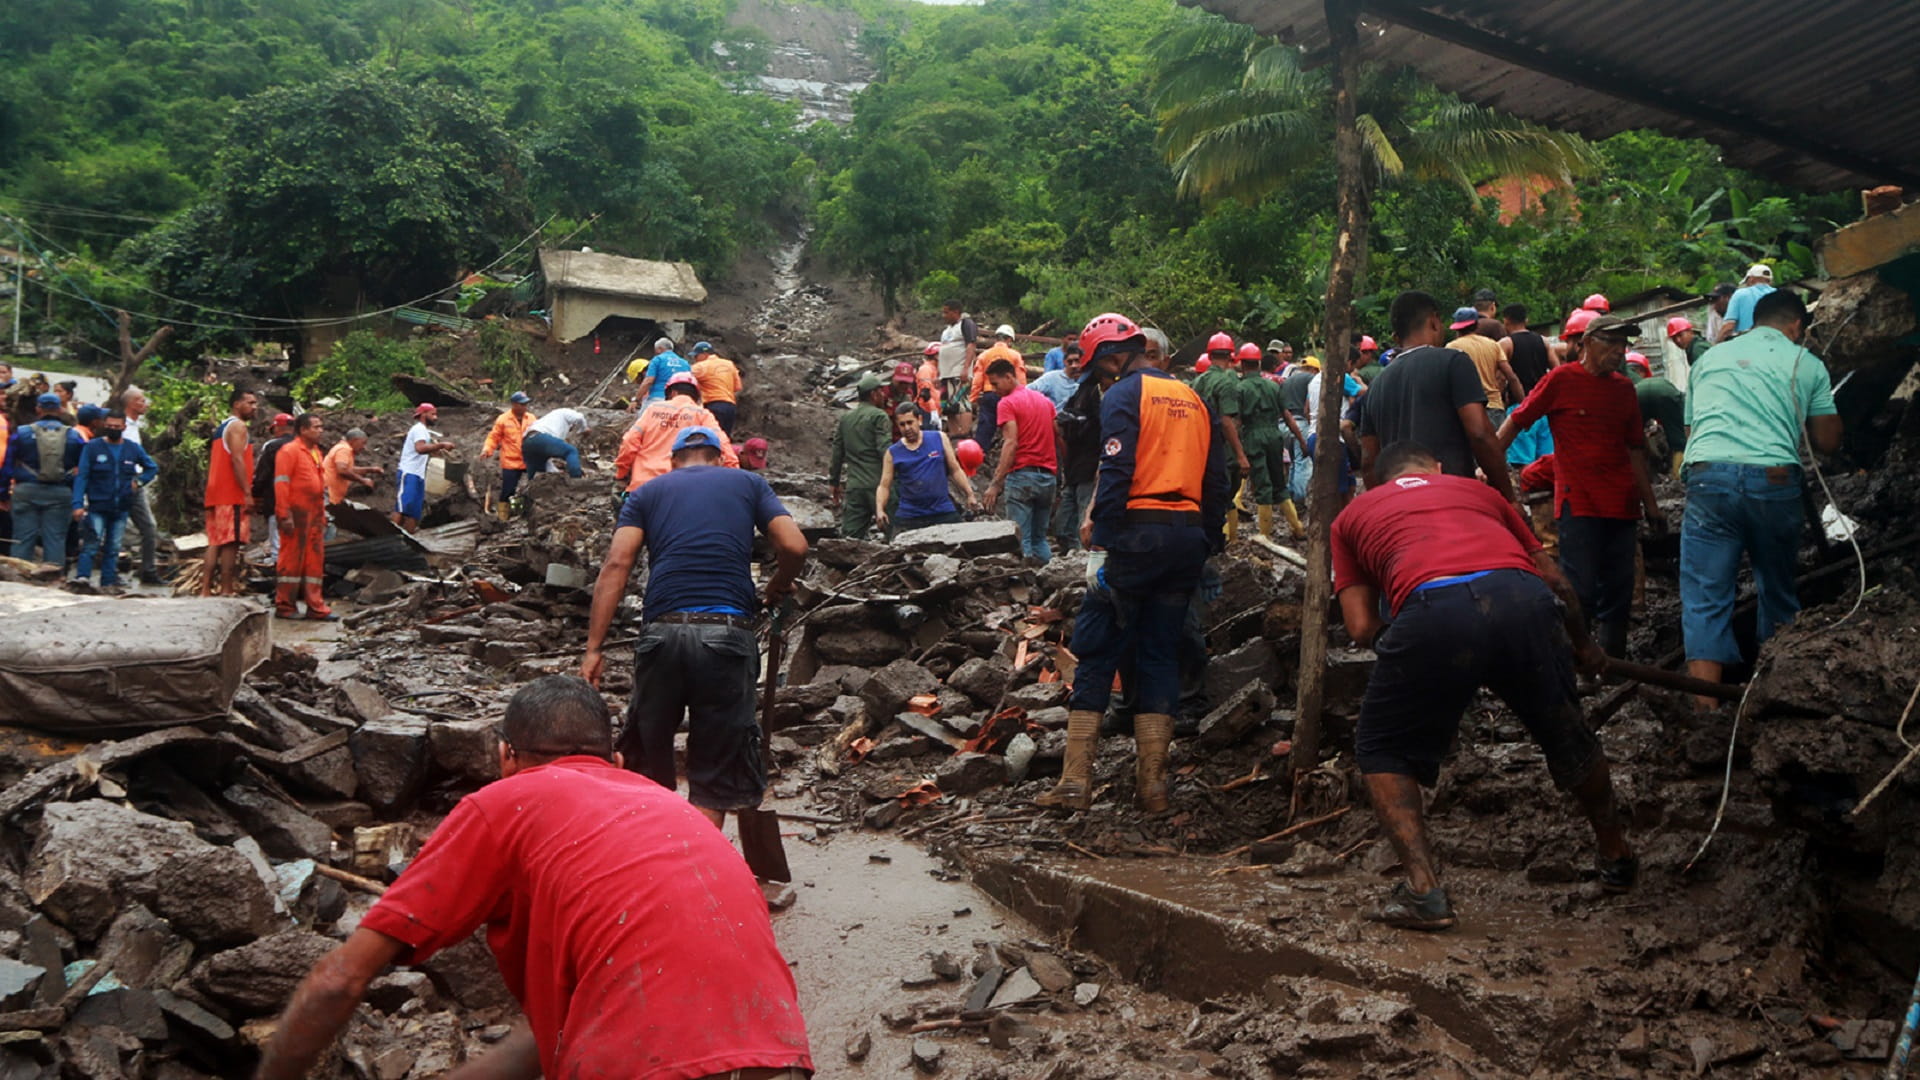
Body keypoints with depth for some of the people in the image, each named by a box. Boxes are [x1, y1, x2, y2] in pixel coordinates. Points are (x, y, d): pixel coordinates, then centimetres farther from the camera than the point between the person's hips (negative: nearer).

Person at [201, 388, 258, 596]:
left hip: (216, 494, 9)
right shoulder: (238, 426, -6)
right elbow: (237, 459, -17)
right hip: (233, 495, -9)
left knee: (215, 543, 7)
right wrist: (247, 493, -20)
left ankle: (206, 590, 4)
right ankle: (226, 591, -12)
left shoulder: (221, 428, 24)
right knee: (231, 543, -10)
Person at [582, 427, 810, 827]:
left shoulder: (647, 493, 18)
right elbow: (794, 546, 3)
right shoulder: (749, 483, 17)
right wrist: (779, 585, 24)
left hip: (662, 632, 1)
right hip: (727, 634, -1)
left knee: (648, 768, 17)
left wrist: (594, 648, -1)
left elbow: (616, 564, 3)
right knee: (714, 779, 6)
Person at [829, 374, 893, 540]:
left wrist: (834, 482, 24)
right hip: (877, 484, -6)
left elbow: (837, 452, 17)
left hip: (853, 487, 6)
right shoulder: (879, 416, -5)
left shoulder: (845, 418, 14)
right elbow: (885, 450, -14)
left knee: (850, 536, 3)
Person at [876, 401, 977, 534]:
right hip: (908, 517, 0)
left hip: (944, 513, 0)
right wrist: (879, 510, -12)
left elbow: (955, 470, 8)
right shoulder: (893, 453, 5)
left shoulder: (939, 439, 5)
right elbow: (884, 486, 4)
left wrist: (970, 494, -3)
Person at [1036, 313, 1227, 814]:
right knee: (1161, 654, 11)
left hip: (1139, 532, -6)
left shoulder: (1124, 395, -4)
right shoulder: (1193, 398, 17)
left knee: (1097, 651, 0)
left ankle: (1076, 781, 0)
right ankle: (1152, 783, 11)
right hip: (1189, 536, 6)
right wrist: (1211, 546, 19)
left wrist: (1101, 543, -15)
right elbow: (1217, 481, 16)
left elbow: (1116, 473, -16)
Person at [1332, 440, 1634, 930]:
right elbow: (1555, 581, 34)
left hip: (1432, 611, -3)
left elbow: (1362, 627, 18)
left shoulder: (1352, 516, 29)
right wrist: (1582, 646, 50)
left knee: (1381, 752, 19)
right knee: (1568, 738, 29)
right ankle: (1617, 859, 48)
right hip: (1524, 600, 3)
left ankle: (1423, 890, 7)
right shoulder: (1477, 490, 36)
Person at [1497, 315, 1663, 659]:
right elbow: (1516, 420, -2)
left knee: (1618, 595, 7)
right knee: (1580, 591, -9)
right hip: (1577, 503, -5)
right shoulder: (1562, 379, -2)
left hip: (1621, 505, 6)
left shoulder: (1624, 388, 14)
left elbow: (1635, 449, 19)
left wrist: (1650, 503, 19)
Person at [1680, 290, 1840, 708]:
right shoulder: (1805, 363, 14)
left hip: (1708, 474, 0)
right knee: (1778, 592, 19)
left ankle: (1706, 709, -12)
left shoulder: (1710, 357, 21)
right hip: (1774, 478, 0)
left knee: (1705, 599, -2)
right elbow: (1827, 442, 15)